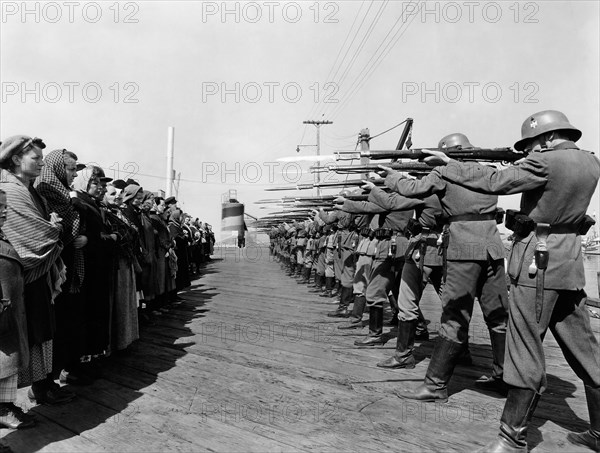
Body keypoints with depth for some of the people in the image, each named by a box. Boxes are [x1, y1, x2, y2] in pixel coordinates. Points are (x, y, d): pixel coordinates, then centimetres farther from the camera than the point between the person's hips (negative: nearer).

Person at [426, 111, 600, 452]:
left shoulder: (545, 162, -13)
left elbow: (496, 182, -17)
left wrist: (448, 165, -10)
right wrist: (524, 164, 12)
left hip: (538, 262, -8)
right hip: (570, 263, 8)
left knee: (527, 351, -2)